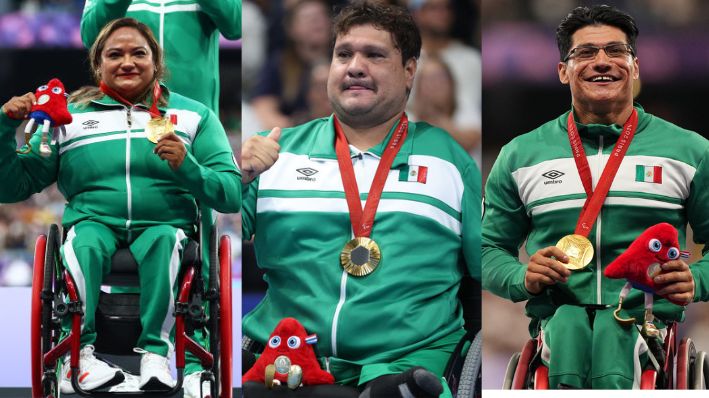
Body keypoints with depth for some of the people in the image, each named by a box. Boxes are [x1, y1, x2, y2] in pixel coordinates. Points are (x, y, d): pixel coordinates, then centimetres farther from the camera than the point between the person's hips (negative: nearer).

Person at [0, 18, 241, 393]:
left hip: (164, 225, 0)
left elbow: (232, 195, 5)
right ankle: (79, 353, -39)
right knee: (84, 240, -34)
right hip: (95, 221, 0)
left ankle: (155, 351, -40)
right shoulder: (67, 115, 15)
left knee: (164, 240, -35)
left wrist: (189, 170, -15)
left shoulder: (193, 115, 14)